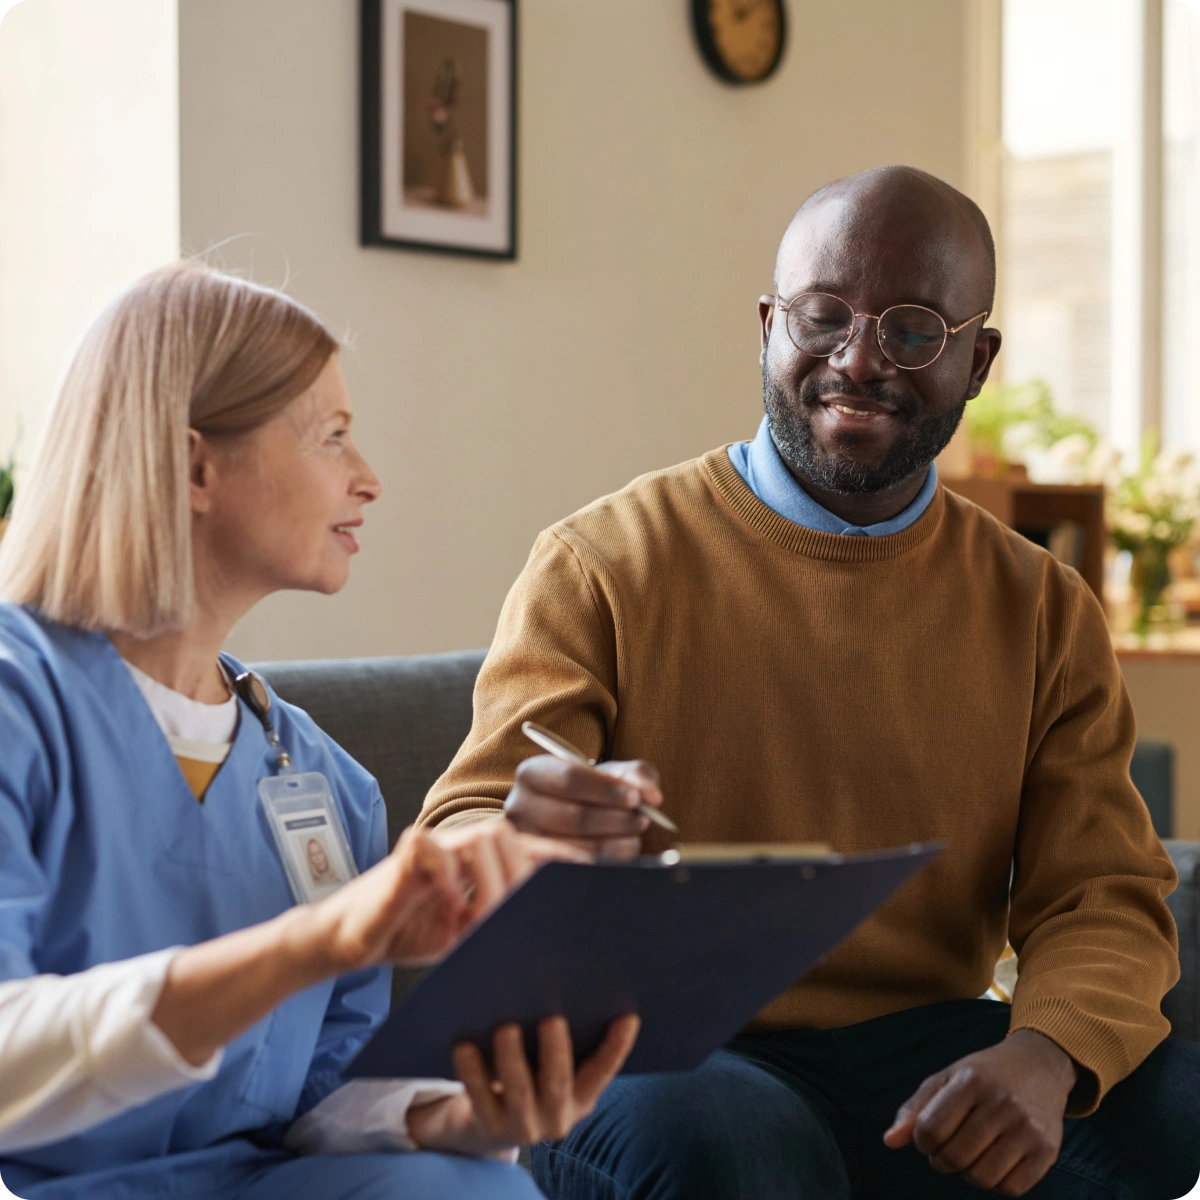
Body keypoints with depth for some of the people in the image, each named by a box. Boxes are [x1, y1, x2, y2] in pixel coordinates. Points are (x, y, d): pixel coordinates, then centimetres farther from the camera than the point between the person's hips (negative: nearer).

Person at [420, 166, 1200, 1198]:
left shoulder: (1044, 612, 10)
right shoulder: (604, 565, -2)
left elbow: (1105, 898, 5)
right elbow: (458, 843, -7)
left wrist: (1044, 1057, -19)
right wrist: (527, 851, -34)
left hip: (922, 1054, 3)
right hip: (655, 1060, -3)